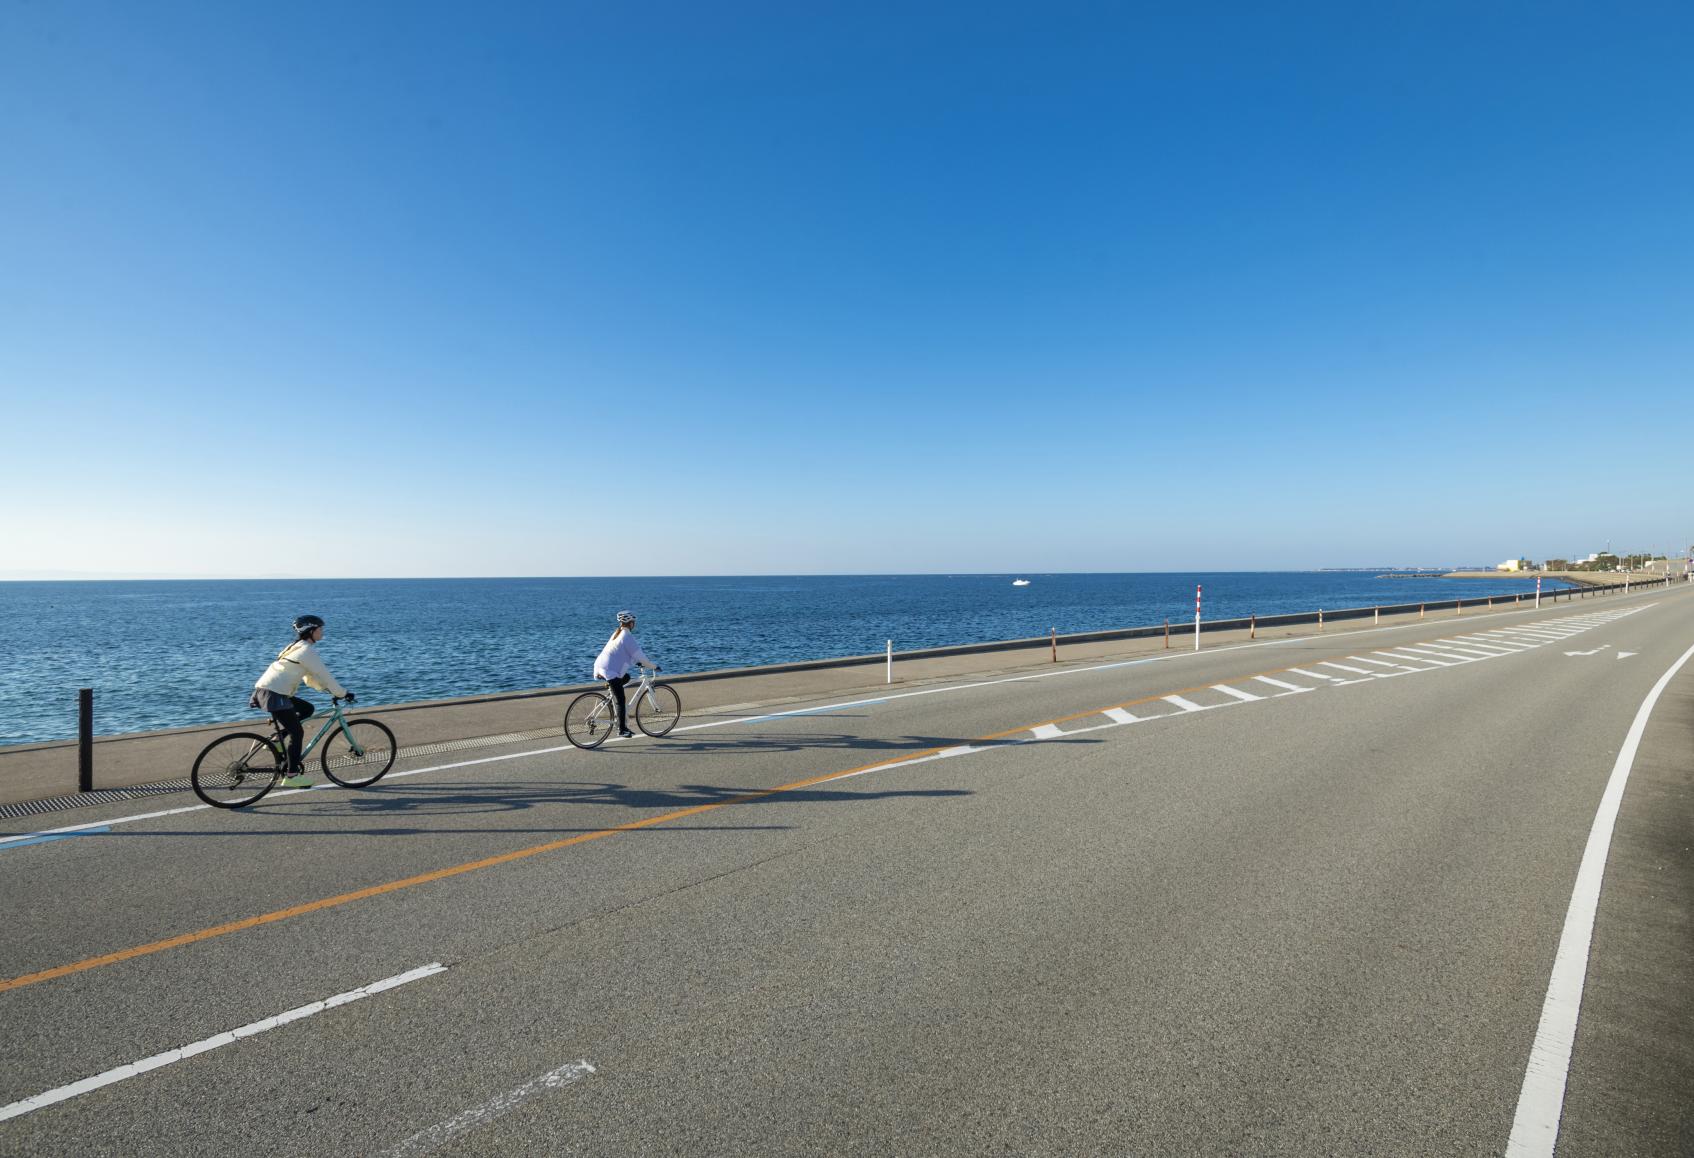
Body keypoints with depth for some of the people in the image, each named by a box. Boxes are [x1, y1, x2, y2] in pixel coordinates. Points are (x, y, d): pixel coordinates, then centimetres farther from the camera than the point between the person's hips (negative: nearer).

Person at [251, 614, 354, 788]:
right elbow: (326, 676, -10)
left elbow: (311, 677, 24)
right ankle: (292, 776, 0)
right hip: (273, 694, -10)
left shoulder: (297, 647, 19)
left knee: (307, 709, 19)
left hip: (265, 689, 10)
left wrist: (332, 691, 19)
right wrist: (343, 694, 0)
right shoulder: (308, 651, -12)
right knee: (297, 733, -3)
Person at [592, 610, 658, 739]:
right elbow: (639, 655, -11)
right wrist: (654, 666, 0)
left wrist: (637, 662, 33)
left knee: (626, 677, 29)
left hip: (600, 667, 9)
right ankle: (622, 729, -1)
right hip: (610, 670, -9)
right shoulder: (627, 636, -10)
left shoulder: (617, 634, 17)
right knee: (621, 701, -3)